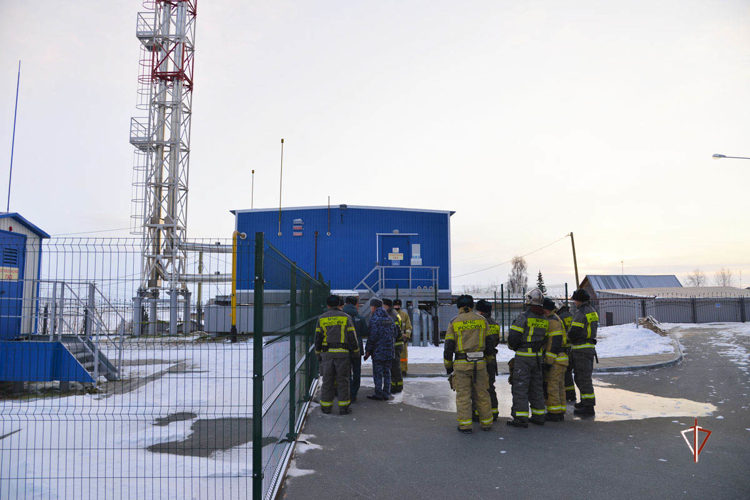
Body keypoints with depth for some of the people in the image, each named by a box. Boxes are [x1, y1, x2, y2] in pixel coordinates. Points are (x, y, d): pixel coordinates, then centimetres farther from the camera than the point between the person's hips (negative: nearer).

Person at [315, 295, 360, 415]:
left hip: (327, 353, 2)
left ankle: (326, 406, 12)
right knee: (343, 380, 3)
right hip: (342, 353, -1)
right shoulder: (345, 317, 1)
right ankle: (343, 407, 5)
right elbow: (352, 337, -1)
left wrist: (318, 355, 14)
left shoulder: (321, 318, 6)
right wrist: (356, 353, 9)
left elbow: (317, 338, 5)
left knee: (327, 380, 8)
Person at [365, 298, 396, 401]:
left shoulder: (374, 319, -12)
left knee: (377, 373, 0)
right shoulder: (389, 319, 11)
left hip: (378, 351, -7)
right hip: (389, 350, 7)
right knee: (387, 373, 11)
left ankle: (378, 395, 2)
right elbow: (394, 334, 14)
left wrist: (368, 350, -8)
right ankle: (386, 394, 15)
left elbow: (372, 336, -16)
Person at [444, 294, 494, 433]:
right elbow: (490, 343, 7)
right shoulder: (482, 320, 5)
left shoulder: (454, 322, -1)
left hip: (461, 364, -2)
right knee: (482, 394, 13)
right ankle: (486, 423, 22)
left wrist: (448, 366, 7)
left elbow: (449, 346, -4)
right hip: (479, 364, 2)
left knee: (463, 395, 5)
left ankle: (465, 425, 6)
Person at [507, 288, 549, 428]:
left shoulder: (524, 316, -15)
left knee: (520, 387, -3)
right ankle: (538, 416, 21)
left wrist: (512, 346, 4)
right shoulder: (544, 320, 6)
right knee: (536, 386, 15)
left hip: (523, 357, -7)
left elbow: (513, 336, -16)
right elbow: (544, 339, 10)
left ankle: (521, 418, -3)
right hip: (537, 356, 7)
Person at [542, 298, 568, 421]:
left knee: (551, 386, -5)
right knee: (559, 387, 13)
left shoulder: (553, 321, -16)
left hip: (555, 360, -10)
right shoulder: (553, 319, 18)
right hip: (560, 360, 10)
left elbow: (555, 342, -22)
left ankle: (554, 413, 0)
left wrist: (549, 361, -21)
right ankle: (560, 412, 19)